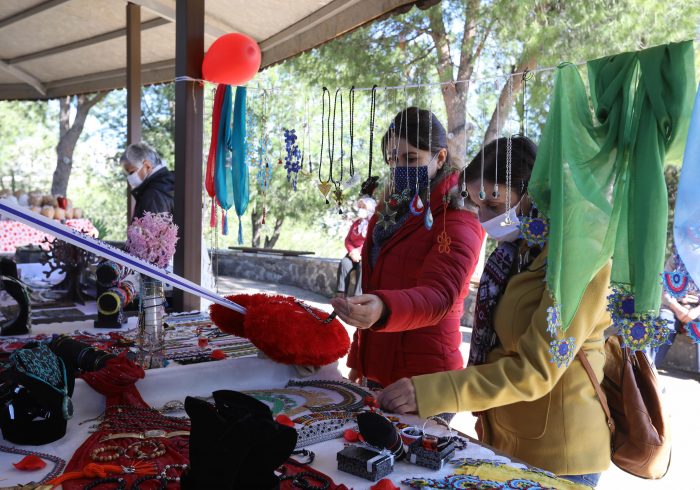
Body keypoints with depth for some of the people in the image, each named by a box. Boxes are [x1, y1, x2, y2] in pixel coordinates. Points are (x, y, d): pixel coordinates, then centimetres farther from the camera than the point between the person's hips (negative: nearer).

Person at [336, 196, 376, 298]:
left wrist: (359, 251, -19)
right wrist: (352, 251, -8)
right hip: (354, 253, 5)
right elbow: (348, 239, 13)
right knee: (344, 263, -26)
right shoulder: (355, 223, 20)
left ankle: (358, 296, -39)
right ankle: (341, 294, -31)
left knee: (362, 265, -36)